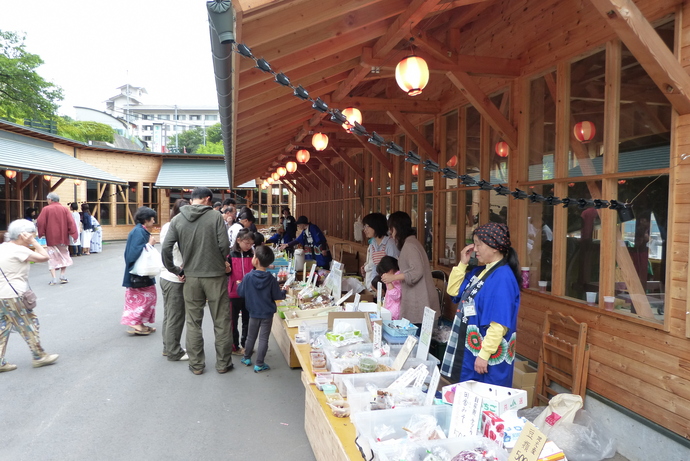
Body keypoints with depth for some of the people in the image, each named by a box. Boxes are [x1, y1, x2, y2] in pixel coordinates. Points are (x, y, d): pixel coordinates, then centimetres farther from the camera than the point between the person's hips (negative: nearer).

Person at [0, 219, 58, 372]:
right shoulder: (20, 251, -15)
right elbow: (44, 257, -16)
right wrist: (33, 242, -12)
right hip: (13, 296, -9)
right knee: (28, 326, 3)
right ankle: (39, 357, 13)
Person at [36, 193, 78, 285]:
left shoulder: (46, 209, -5)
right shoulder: (64, 209, 1)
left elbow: (40, 222, -8)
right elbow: (71, 222, -4)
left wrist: (41, 233, 6)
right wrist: (74, 234, -4)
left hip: (51, 238, -2)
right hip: (63, 237, 2)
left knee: (52, 257, 4)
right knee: (64, 256, 15)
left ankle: (54, 278, -3)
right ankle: (63, 276, 7)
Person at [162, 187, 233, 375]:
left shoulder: (177, 220, 1)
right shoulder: (215, 216, -7)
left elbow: (166, 248, -5)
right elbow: (224, 245, -11)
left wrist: (175, 270, 6)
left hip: (191, 277, 3)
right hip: (215, 276, -2)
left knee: (193, 323, 13)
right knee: (221, 322, 9)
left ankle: (196, 365, 21)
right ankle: (223, 363, 18)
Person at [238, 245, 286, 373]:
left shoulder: (248, 277, -13)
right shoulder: (271, 279, -15)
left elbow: (240, 292, -2)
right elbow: (277, 296, -8)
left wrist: (239, 284, 19)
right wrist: (284, 292, 13)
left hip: (253, 313, 2)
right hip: (267, 314, -2)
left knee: (251, 336, 19)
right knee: (263, 338, 5)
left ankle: (247, 358, 34)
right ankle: (259, 364, 9)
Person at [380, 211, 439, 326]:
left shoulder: (409, 245, -15)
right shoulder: (410, 242, 15)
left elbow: (417, 271, -23)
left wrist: (393, 277, -18)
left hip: (418, 302, -10)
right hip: (416, 299, 10)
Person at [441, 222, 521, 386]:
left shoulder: (502, 278, -22)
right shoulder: (479, 271, 7)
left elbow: (499, 324, -25)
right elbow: (453, 291, 14)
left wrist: (484, 355, -23)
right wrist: (462, 264, 3)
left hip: (487, 356, -9)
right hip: (470, 348, 9)